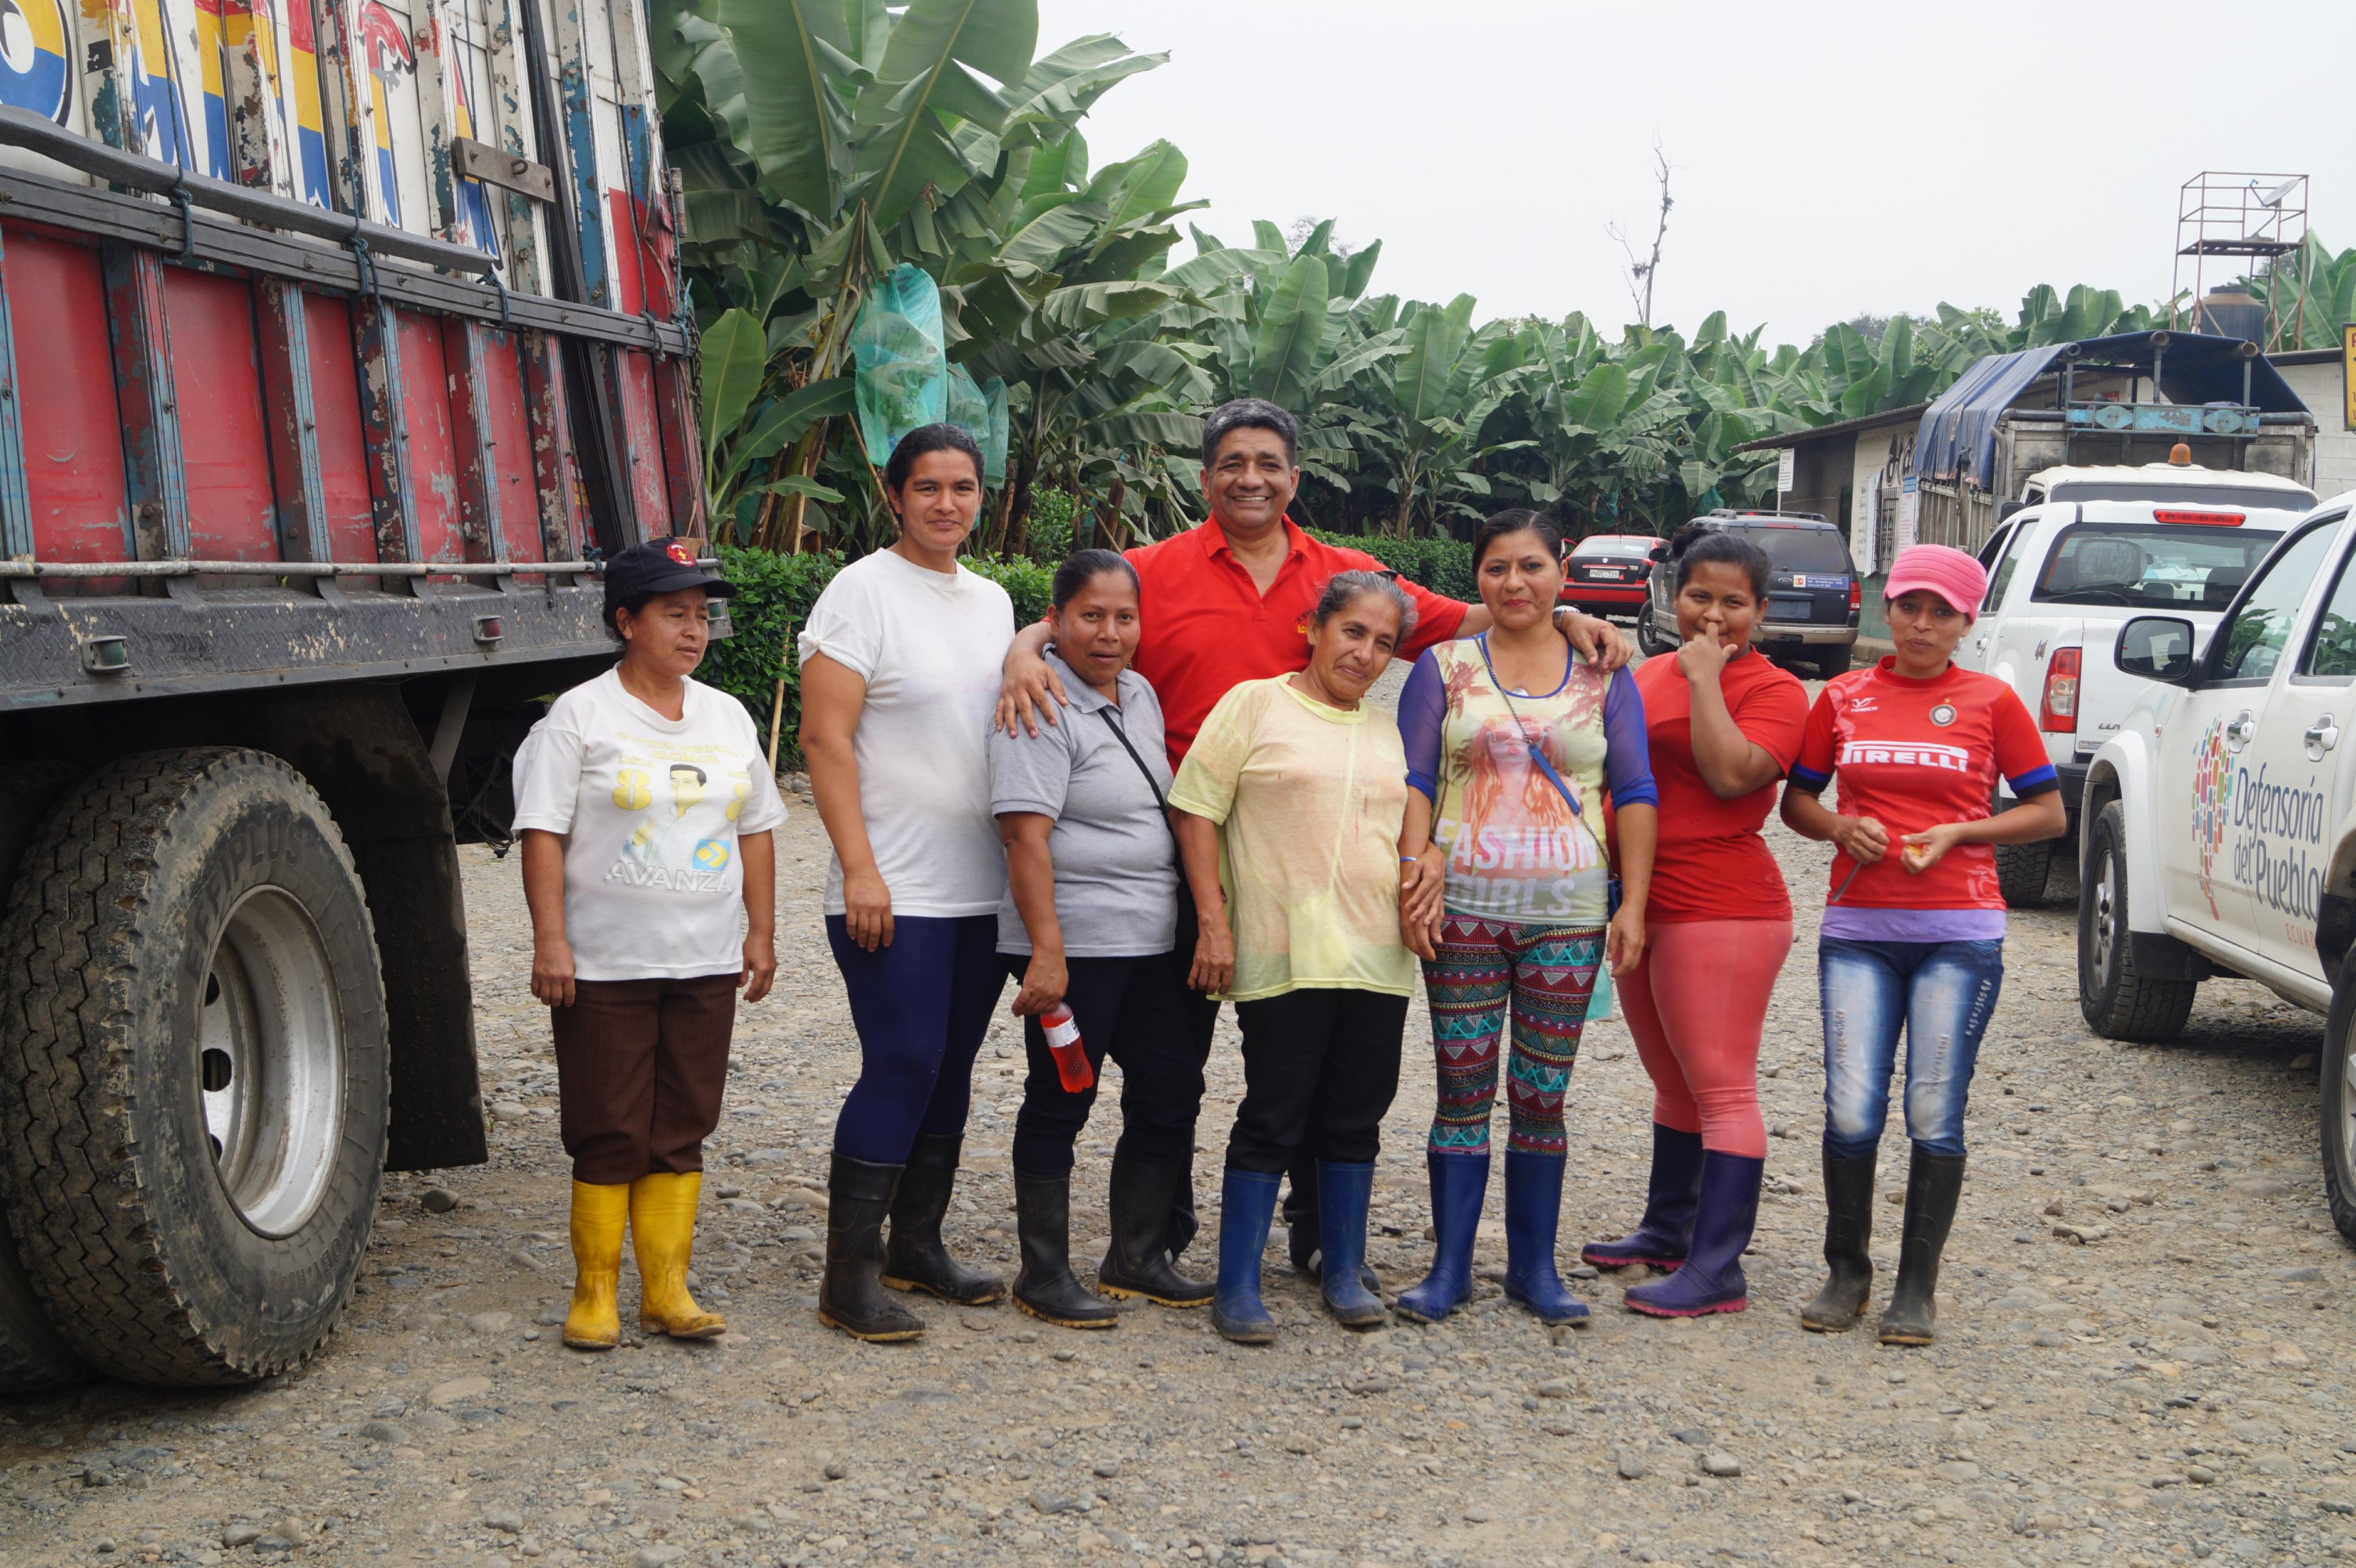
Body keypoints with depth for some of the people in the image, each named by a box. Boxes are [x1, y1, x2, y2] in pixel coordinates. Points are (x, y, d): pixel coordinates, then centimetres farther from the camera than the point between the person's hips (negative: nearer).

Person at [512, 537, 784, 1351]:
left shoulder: (728, 718, 13)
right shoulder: (580, 716, -3)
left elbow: (755, 829, 19)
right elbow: (543, 834, -8)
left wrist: (761, 931, 14)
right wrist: (550, 940, -14)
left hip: (706, 966, 5)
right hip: (606, 969, -4)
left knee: (681, 1133, 8)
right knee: (609, 1138, 0)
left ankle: (667, 1288, 15)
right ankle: (594, 1292, 11)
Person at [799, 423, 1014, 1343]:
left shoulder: (992, 600, 14)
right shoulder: (862, 591, -7)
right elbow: (825, 738, -12)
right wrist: (859, 868, -18)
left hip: (985, 886, 7)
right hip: (895, 888, -7)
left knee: (950, 1074, 11)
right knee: (900, 1069, -10)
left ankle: (917, 1247, 24)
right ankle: (848, 1279, -3)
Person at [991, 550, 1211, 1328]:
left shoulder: (1139, 694, 13)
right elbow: (1026, 834, -20)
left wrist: (1202, 923, 21)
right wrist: (1046, 951, -26)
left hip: (1152, 941, 9)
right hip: (1073, 944, -9)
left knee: (1171, 1089, 11)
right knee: (1062, 1102, 0)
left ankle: (1135, 1257, 24)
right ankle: (1044, 1272, 11)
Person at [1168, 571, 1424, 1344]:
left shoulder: (1388, 732, 16)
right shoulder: (1255, 705, -1)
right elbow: (1197, 811, -4)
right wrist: (1213, 922, -10)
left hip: (1377, 957, 5)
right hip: (1284, 954, -5)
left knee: (1355, 1119, 10)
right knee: (1273, 1119, -3)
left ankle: (1344, 1272, 23)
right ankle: (1237, 1287, 5)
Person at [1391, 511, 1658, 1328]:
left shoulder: (1604, 677, 9)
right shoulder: (1444, 668, 8)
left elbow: (1634, 793, 6)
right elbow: (1412, 779, 2)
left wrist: (1633, 904, -3)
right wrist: (1420, 862, -15)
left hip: (1568, 911, 1)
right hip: (1465, 903, 0)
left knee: (1543, 1097, 4)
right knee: (1463, 1092, 1)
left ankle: (1534, 1265, 16)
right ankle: (1450, 1267, 9)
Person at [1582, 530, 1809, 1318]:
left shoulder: (1773, 690, -8)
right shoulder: (1649, 673, 15)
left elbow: (1732, 773, -25)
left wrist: (1706, 675, -17)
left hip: (1722, 911, -9)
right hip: (1641, 905, 9)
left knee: (1721, 1088, -8)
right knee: (1673, 1080, 20)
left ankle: (1718, 1268, -7)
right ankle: (1667, 1228, 32)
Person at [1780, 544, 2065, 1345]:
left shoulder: (1991, 702, 3)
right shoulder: (1843, 698, 9)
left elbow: (2049, 812, 6)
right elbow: (1796, 799, 17)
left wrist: (1957, 833, -8)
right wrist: (1842, 828, -4)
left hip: (1959, 932, -1)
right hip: (1857, 928, 2)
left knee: (1934, 1115, -1)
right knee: (1851, 1111, -4)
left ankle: (1917, 1287, 13)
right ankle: (1846, 1273, 15)